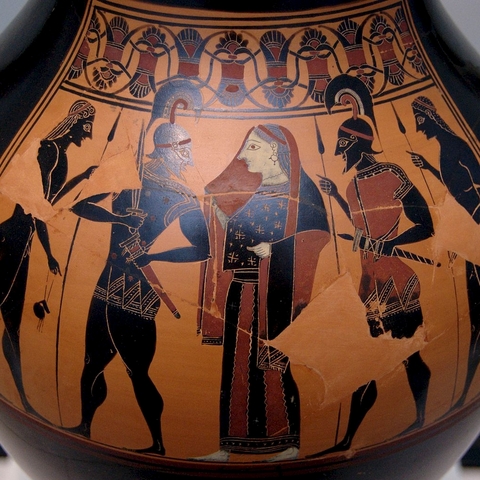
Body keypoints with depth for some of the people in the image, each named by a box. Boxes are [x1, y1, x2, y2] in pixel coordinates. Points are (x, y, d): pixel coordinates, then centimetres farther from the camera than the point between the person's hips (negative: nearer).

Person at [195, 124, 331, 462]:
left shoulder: (300, 190, -3)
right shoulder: (250, 191, 16)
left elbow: (319, 235, -12)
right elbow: (229, 236, 15)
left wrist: (274, 249, -19)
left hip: (274, 292, -6)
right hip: (240, 290, 7)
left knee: (274, 364, -2)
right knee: (236, 364, 7)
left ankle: (290, 444, 13)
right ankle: (227, 446, 15)